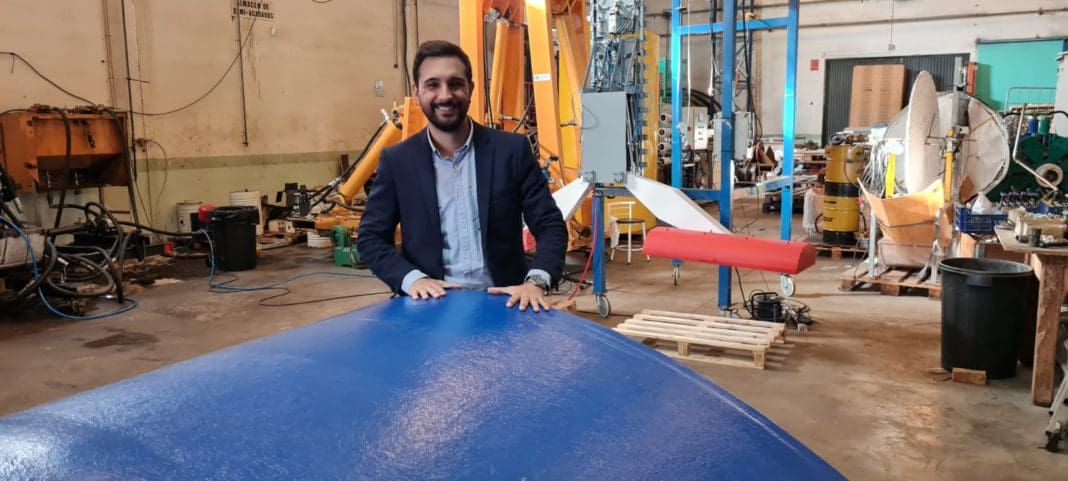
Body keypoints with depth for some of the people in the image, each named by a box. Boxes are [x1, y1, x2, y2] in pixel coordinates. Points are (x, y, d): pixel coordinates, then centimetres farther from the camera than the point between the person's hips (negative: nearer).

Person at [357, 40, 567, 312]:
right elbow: (371, 238, 7)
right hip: (432, 304, 0)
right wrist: (412, 278, -11)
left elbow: (551, 226, 2)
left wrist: (536, 281, -17)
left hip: (503, 302, 1)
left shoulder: (512, 150, 2)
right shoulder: (397, 161, 4)